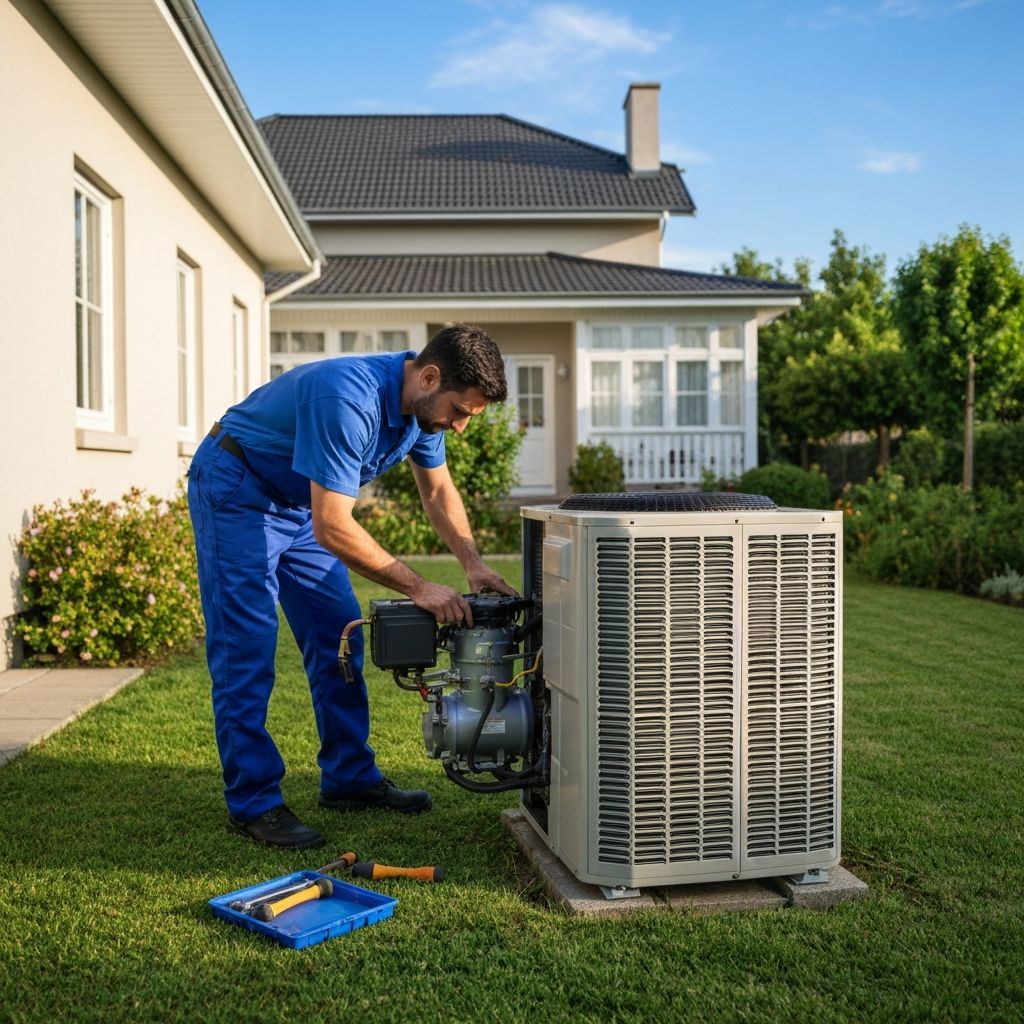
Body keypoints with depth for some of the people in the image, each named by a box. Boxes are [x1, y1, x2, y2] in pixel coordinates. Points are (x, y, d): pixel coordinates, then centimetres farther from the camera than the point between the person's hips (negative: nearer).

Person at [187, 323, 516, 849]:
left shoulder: (422, 401, -9)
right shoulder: (349, 399, -37)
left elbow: (438, 490, 5)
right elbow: (332, 528, -37)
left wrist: (474, 564, -10)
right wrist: (419, 588, -32)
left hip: (301, 500, 9)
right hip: (235, 490, -9)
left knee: (338, 637, 6)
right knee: (246, 649, -9)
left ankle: (350, 777, 15)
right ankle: (252, 801, -2)